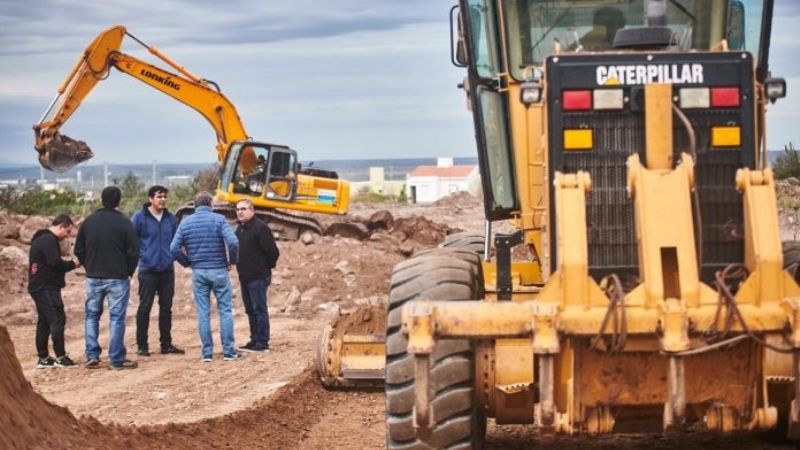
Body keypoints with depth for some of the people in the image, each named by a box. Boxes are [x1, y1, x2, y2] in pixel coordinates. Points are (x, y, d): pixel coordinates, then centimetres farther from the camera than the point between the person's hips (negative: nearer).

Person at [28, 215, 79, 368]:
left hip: (38, 287, 11)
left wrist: (68, 265, 9)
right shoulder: (49, 240, -14)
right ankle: (60, 357, -9)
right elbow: (55, 263, -21)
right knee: (58, 319, -9)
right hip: (47, 288, -11)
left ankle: (43, 358, 13)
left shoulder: (40, 239, 19)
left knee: (44, 322, 12)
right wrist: (73, 264, -6)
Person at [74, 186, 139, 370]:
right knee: (117, 318, 1)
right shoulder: (124, 223, -10)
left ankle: (92, 356, 9)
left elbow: (79, 250, 6)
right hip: (117, 278, -3)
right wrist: (129, 271, 6)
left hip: (93, 277, 3)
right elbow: (133, 252, -9)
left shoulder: (88, 221, 2)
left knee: (92, 316, 14)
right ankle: (116, 359, 1)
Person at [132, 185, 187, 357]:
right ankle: (142, 346, 6)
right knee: (144, 307, -1)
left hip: (167, 270, 5)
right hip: (148, 270, -5)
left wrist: (184, 258, 9)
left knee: (166, 308, 10)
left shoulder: (170, 218, 9)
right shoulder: (140, 217, -5)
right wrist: (140, 256, -11)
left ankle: (166, 344, 19)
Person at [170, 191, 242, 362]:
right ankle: (228, 351, 4)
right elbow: (233, 242, -18)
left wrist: (188, 262, 12)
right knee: (225, 310, 5)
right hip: (219, 270, -2)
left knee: (203, 313, 7)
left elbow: (174, 248, -3)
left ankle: (207, 352, 7)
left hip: (198, 272, 2)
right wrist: (233, 260, 0)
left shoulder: (185, 222, 3)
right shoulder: (218, 220, -6)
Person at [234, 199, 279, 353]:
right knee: (250, 310, 12)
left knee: (259, 309, -7)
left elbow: (272, 252, -16)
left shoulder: (260, 228, -14)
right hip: (245, 277, 9)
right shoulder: (240, 229, 14)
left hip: (258, 277, -9)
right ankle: (254, 340, 18)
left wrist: (267, 267, -4)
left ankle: (262, 343, -5)